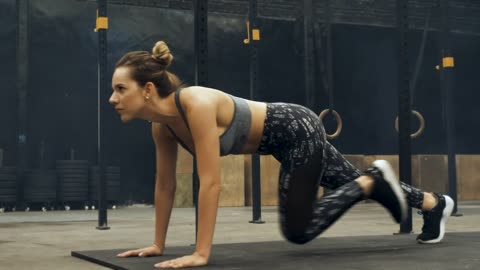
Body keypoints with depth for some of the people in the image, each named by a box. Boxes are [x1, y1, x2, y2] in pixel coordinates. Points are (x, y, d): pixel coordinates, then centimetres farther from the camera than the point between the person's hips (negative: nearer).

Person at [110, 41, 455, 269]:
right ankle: (435, 203, 46)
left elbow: (210, 183, -38)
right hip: (282, 141, 8)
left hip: (299, 131, -8)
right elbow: (165, 184, -1)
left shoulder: (196, 104, -36)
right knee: (350, 182, 23)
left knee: (297, 230, -6)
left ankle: (373, 180, 9)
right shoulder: (162, 123, -11)